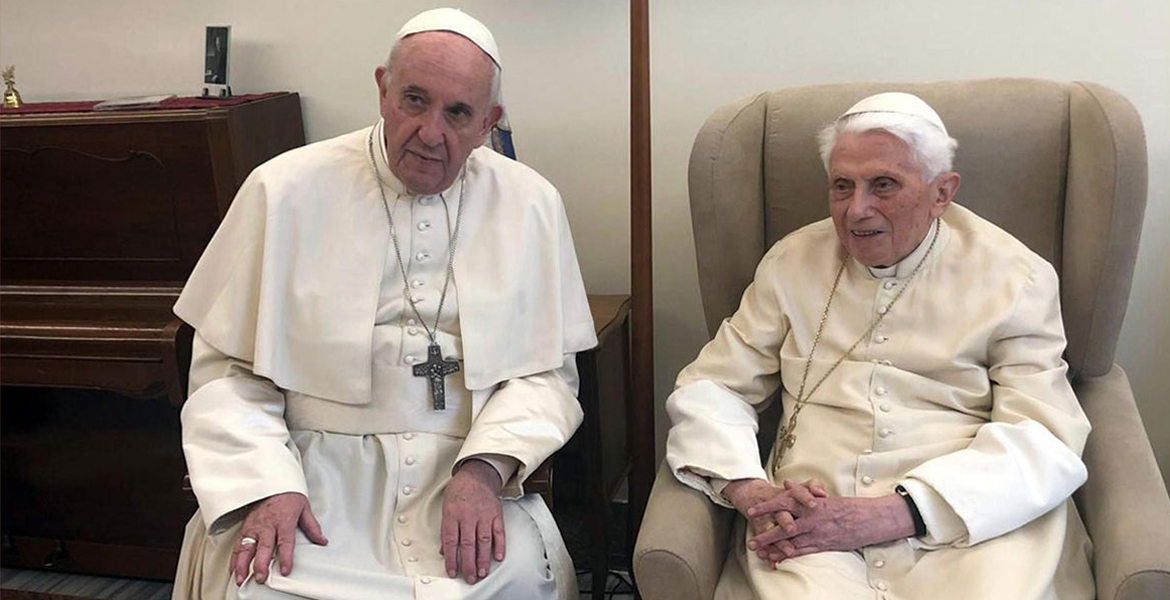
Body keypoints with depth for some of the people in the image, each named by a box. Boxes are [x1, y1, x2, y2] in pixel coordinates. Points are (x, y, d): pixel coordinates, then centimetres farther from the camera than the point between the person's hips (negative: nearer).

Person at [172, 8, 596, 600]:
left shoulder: (531, 205, 4)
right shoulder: (284, 190, 0)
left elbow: (546, 371, 5)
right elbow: (227, 367, 2)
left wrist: (484, 468, -13)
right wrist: (266, 484, -13)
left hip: (465, 466, 1)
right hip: (317, 466, 0)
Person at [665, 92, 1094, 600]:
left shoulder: (1014, 278, 4)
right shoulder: (793, 262, 12)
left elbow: (1045, 440, -6)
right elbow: (710, 387, 11)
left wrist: (886, 516, -19)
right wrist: (750, 492, -11)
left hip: (974, 520, 0)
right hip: (811, 516, 1)